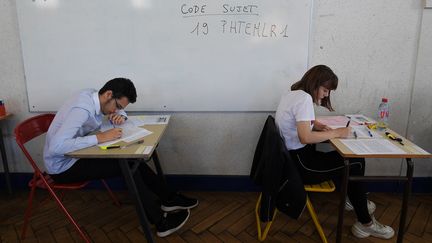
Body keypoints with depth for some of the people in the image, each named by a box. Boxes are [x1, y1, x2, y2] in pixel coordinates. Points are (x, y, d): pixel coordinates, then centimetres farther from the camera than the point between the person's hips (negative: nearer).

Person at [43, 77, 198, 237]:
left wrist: (121, 116, -10)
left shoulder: (94, 97, -4)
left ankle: (169, 199, 6)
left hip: (76, 155, 8)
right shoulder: (82, 109, -30)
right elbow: (56, 146, -38)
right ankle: (160, 221, -10)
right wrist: (99, 138, -36)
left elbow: (119, 111, 14)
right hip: (63, 166, -8)